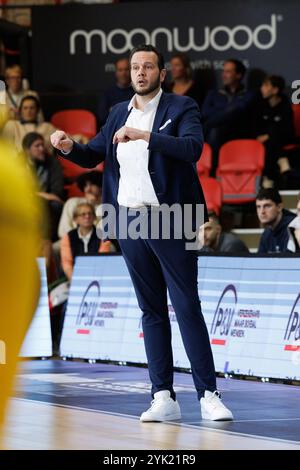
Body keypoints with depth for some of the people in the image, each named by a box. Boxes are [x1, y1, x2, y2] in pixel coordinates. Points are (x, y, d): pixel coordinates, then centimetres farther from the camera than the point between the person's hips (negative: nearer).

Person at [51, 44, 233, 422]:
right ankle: (163, 398, 8)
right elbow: (92, 155, 24)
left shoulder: (181, 108, -1)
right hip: (130, 222, 5)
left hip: (169, 221, -5)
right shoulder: (119, 113, 16)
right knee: (152, 310, 7)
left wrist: (144, 135, -26)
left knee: (187, 308, -6)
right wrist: (68, 147, 3)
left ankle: (208, 396, -5)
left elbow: (193, 148, -19)